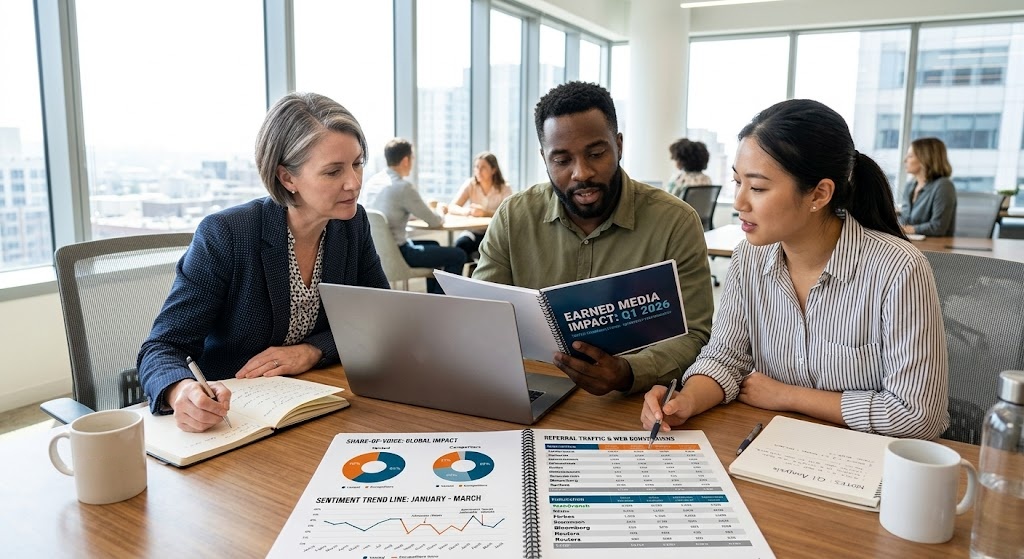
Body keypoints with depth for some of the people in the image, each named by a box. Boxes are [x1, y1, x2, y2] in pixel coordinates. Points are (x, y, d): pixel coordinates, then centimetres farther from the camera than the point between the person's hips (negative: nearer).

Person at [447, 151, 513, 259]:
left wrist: (485, 213, -35)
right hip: (475, 232, 1)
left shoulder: (504, 188, -5)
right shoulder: (470, 184, -1)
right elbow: (452, 207, -8)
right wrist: (465, 211, -32)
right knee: (461, 244, -30)